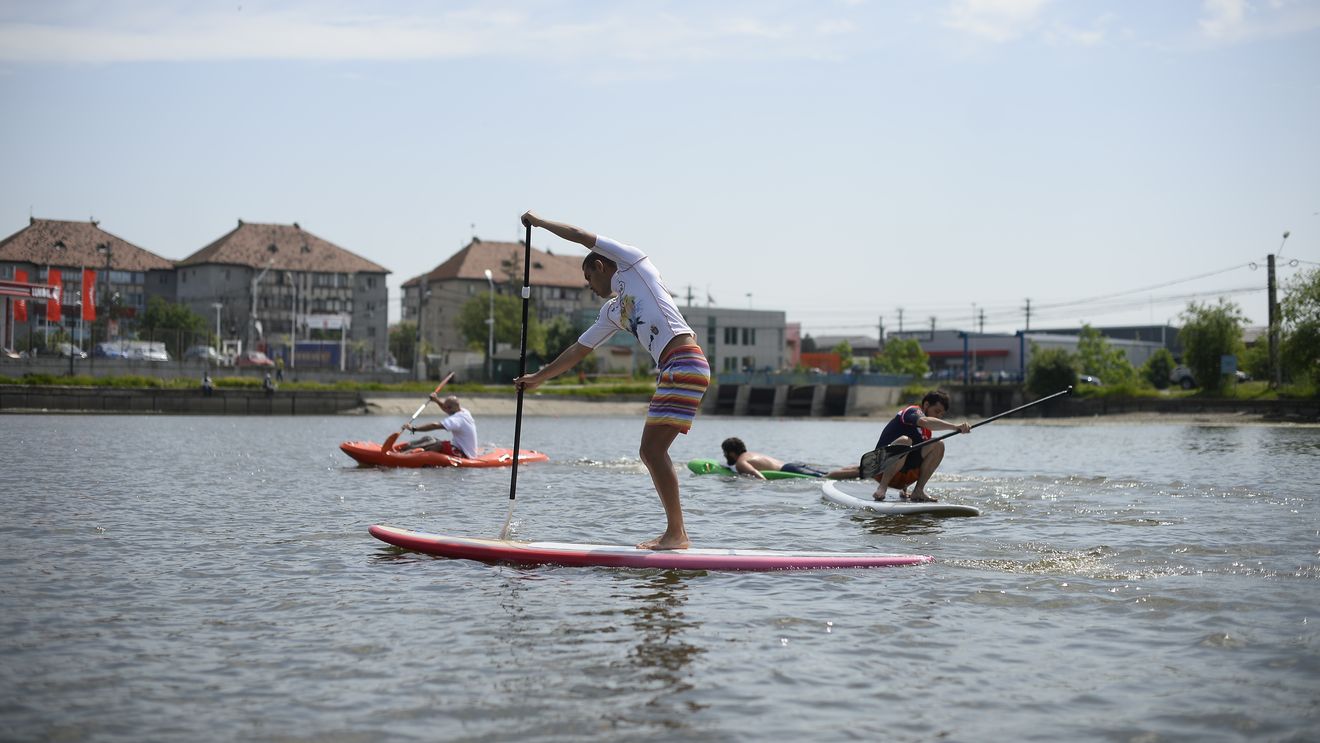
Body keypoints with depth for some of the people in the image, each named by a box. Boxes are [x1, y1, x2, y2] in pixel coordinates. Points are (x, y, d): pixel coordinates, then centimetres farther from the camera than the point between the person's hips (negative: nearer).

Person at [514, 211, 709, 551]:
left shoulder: (633, 262, 8)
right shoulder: (611, 311, 27)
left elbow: (582, 236, 5)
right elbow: (578, 350, 32)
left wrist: (539, 222, 17)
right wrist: (538, 377, 35)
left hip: (685, 363, -9)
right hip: (672, 372, 9)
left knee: (653, 449, -13)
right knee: (651, 452, 8)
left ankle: (677, 533, -13)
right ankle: (675, 532, 9)